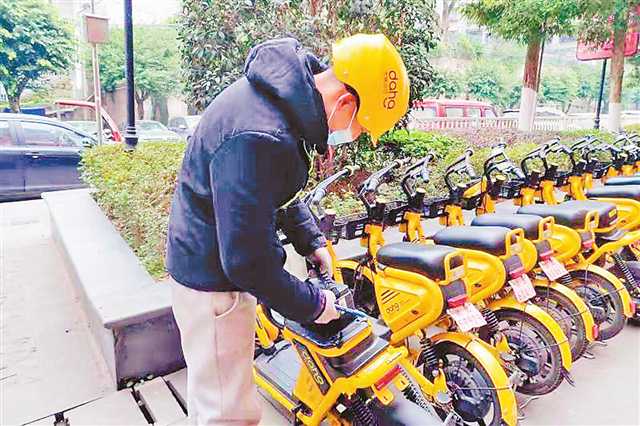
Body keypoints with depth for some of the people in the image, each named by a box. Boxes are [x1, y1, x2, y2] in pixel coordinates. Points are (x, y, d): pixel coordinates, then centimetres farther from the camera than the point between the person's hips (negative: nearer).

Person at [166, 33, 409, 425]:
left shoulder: (283, 91, 0)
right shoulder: (258, 138, -33)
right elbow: (248, 261, -30)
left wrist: (311, 240, 8)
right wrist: (312, 305, -15)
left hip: (225, 255, 10)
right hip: (214, 276, -9)